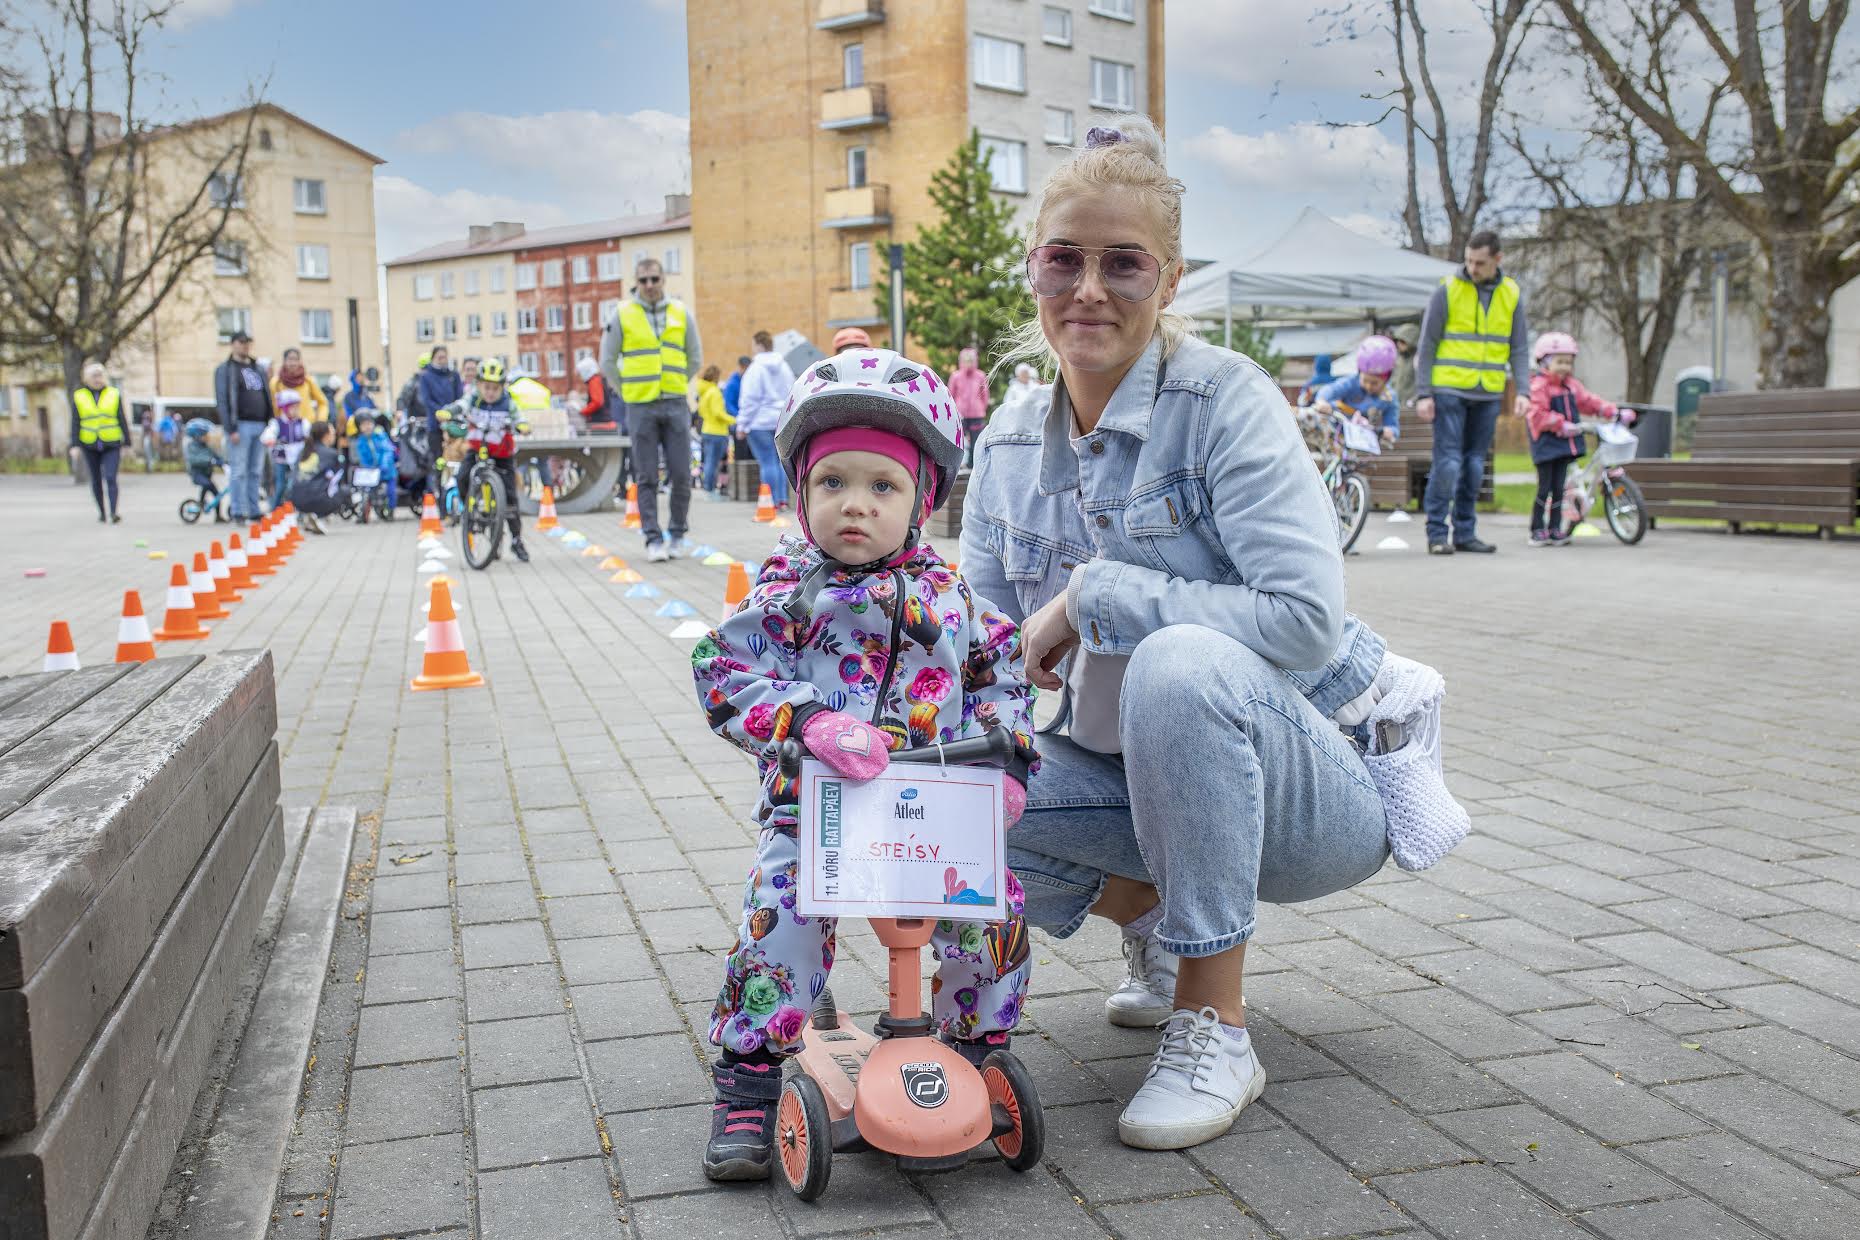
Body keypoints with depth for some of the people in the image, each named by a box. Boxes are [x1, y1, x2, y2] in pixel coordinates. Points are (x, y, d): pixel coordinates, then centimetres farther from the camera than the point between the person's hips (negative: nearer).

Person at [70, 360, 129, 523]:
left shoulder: (114, 394, 4)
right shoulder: (78, 396, 4)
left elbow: (122, 420, 6)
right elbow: (75, 422, 3)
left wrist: (127, 443, 3)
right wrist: (75, 445, -3)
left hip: (111, 445, -1)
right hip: (90, 446, 2)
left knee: (110, 478, -14)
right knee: (96, 480, 8)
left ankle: (113, 512, -20)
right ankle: (102, 512, 19)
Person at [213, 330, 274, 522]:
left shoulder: (259, 369, 20)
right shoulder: (225, 369, 1)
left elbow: (267, 397, 21)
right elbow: (222, 401, -6)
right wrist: (231, 429, -14)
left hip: (260, 425, 6)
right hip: (241, 425, -6)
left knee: (256, 471, 7)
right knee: (239, 471, -6)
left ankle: (254, 511, 11)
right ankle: (238, 512, -4)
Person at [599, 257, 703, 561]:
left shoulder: (681, 312, 6)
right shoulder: (622, 314, 0)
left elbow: (695, 358, 15)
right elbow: (608, 361, 7)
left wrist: (677, 385, 12)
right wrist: (628, 391, 7)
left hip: (676, 404, 1)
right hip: (641, 407, -1)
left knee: (681, 474, -1)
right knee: (647, 478, 0)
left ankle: (677, 534, 15)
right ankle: (654, 539, 4)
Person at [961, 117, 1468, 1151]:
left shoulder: (1225, 398, -17)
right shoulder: (1010, 447, 2)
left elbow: (1305, 616, -28)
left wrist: (1091, 595, -26)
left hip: (1322, 790, -5)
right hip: (1152, 778, 6)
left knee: (1182, 660, -36)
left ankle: (1215, 1027, -19)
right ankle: (1161, 923, 11)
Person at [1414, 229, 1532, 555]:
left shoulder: (1511, 294, 7)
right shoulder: (1448, 290, -3)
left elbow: (1519, 348, 10)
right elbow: (1426, 344, -3)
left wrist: (1523, 390, -2)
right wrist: (1423, 393, -8)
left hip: (1488, 394, 4)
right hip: (1449, 390, -4)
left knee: (1475, 464, 8)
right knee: (1448, 462, -9)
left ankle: (1465, 532, 16)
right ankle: (1437, 533, -1)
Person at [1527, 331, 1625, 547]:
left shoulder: (1571, 385, 14)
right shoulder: (1539, 386, -11)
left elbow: (1589, 402, 16)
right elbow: (1538, 415, -20)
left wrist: (1613, 412, 6)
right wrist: (1562, 425, -24)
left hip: (1566, 445, 7)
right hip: (1546, 444, -7)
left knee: (1559, 488, 8)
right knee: (1544, 488, -4)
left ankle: (1555, 529, 13)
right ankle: (1538, 530, 4)